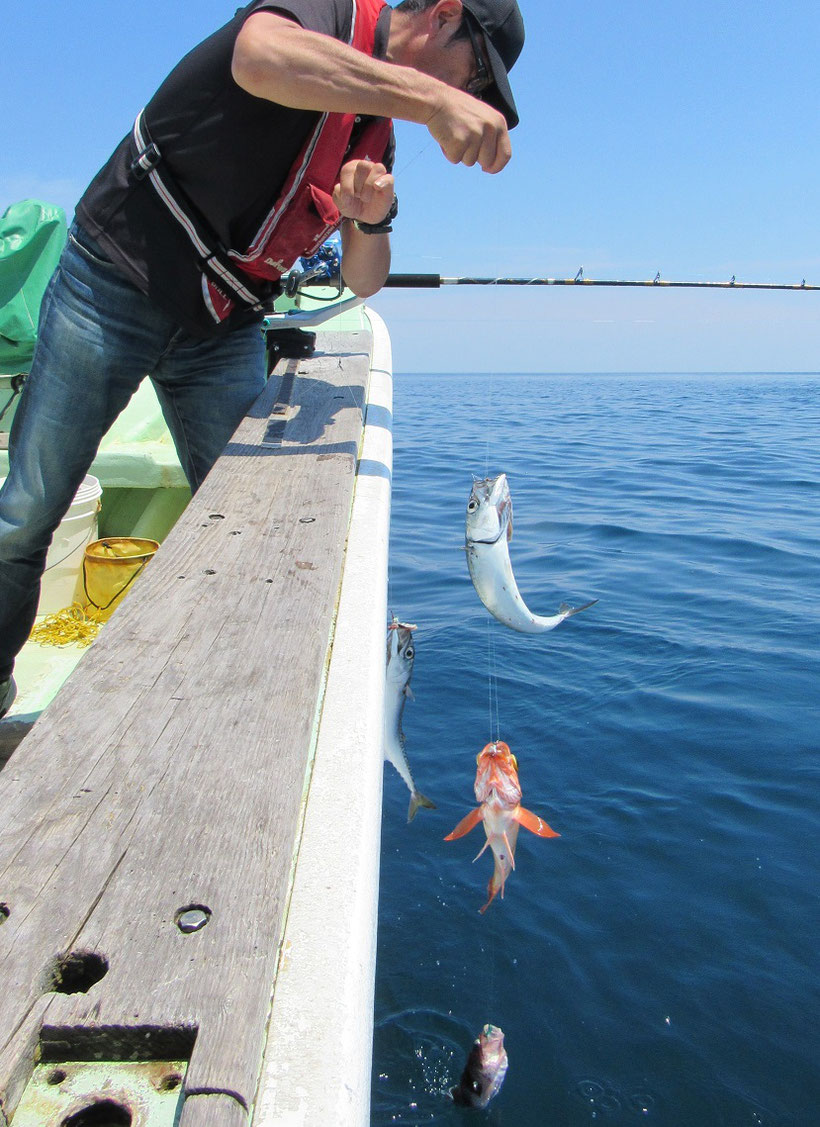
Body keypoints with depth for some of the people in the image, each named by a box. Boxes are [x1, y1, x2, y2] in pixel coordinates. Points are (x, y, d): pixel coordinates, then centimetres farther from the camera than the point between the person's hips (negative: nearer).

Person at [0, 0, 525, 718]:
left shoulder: (378, 131, 10)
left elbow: (363, 282, 8)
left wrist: (375, 217, -13)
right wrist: (428, 97, -45)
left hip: (225, 333, 7)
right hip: (116, 282, -6)